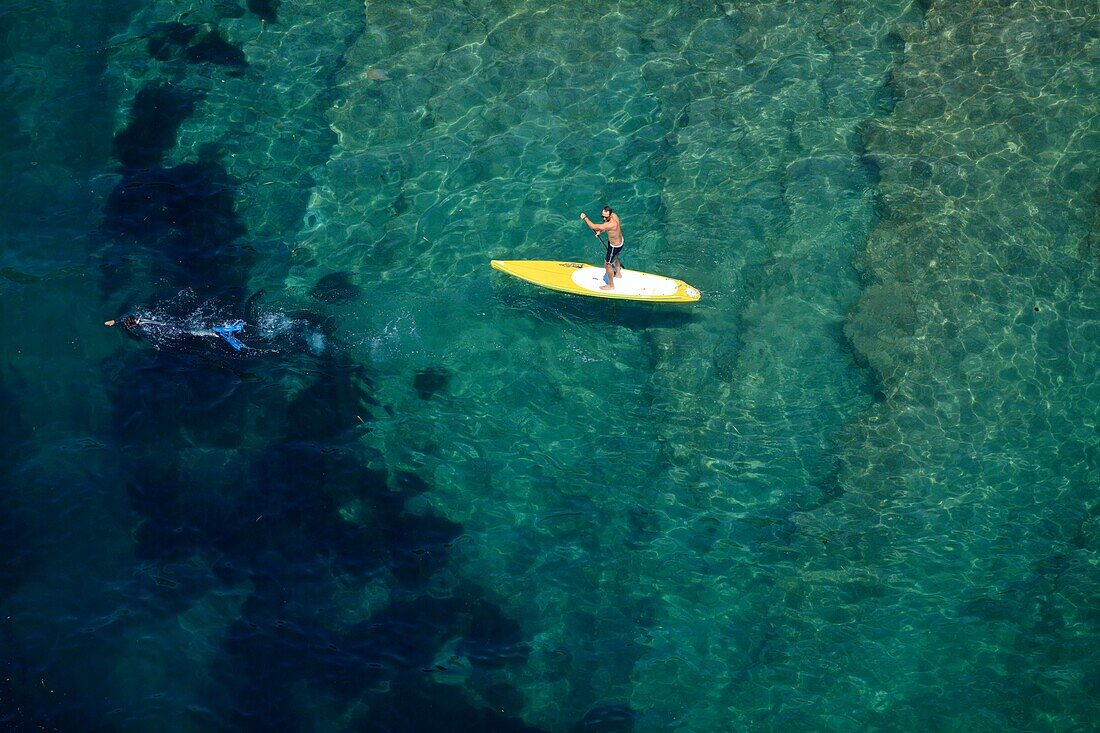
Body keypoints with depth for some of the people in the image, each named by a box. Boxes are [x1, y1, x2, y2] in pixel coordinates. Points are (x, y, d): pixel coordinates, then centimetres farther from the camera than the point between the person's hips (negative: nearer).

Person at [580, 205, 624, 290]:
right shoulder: (614, 215, -17)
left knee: (607, 265, 11)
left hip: (615, 246, -9)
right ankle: (618, 273, 62)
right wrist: (600, 231, -1)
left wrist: (585, 218, -21)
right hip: (620, 241, 9)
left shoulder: (611, 224, -43)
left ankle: (611, 285, 30)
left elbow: (593, 226, -34)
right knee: (615, 258, 35)